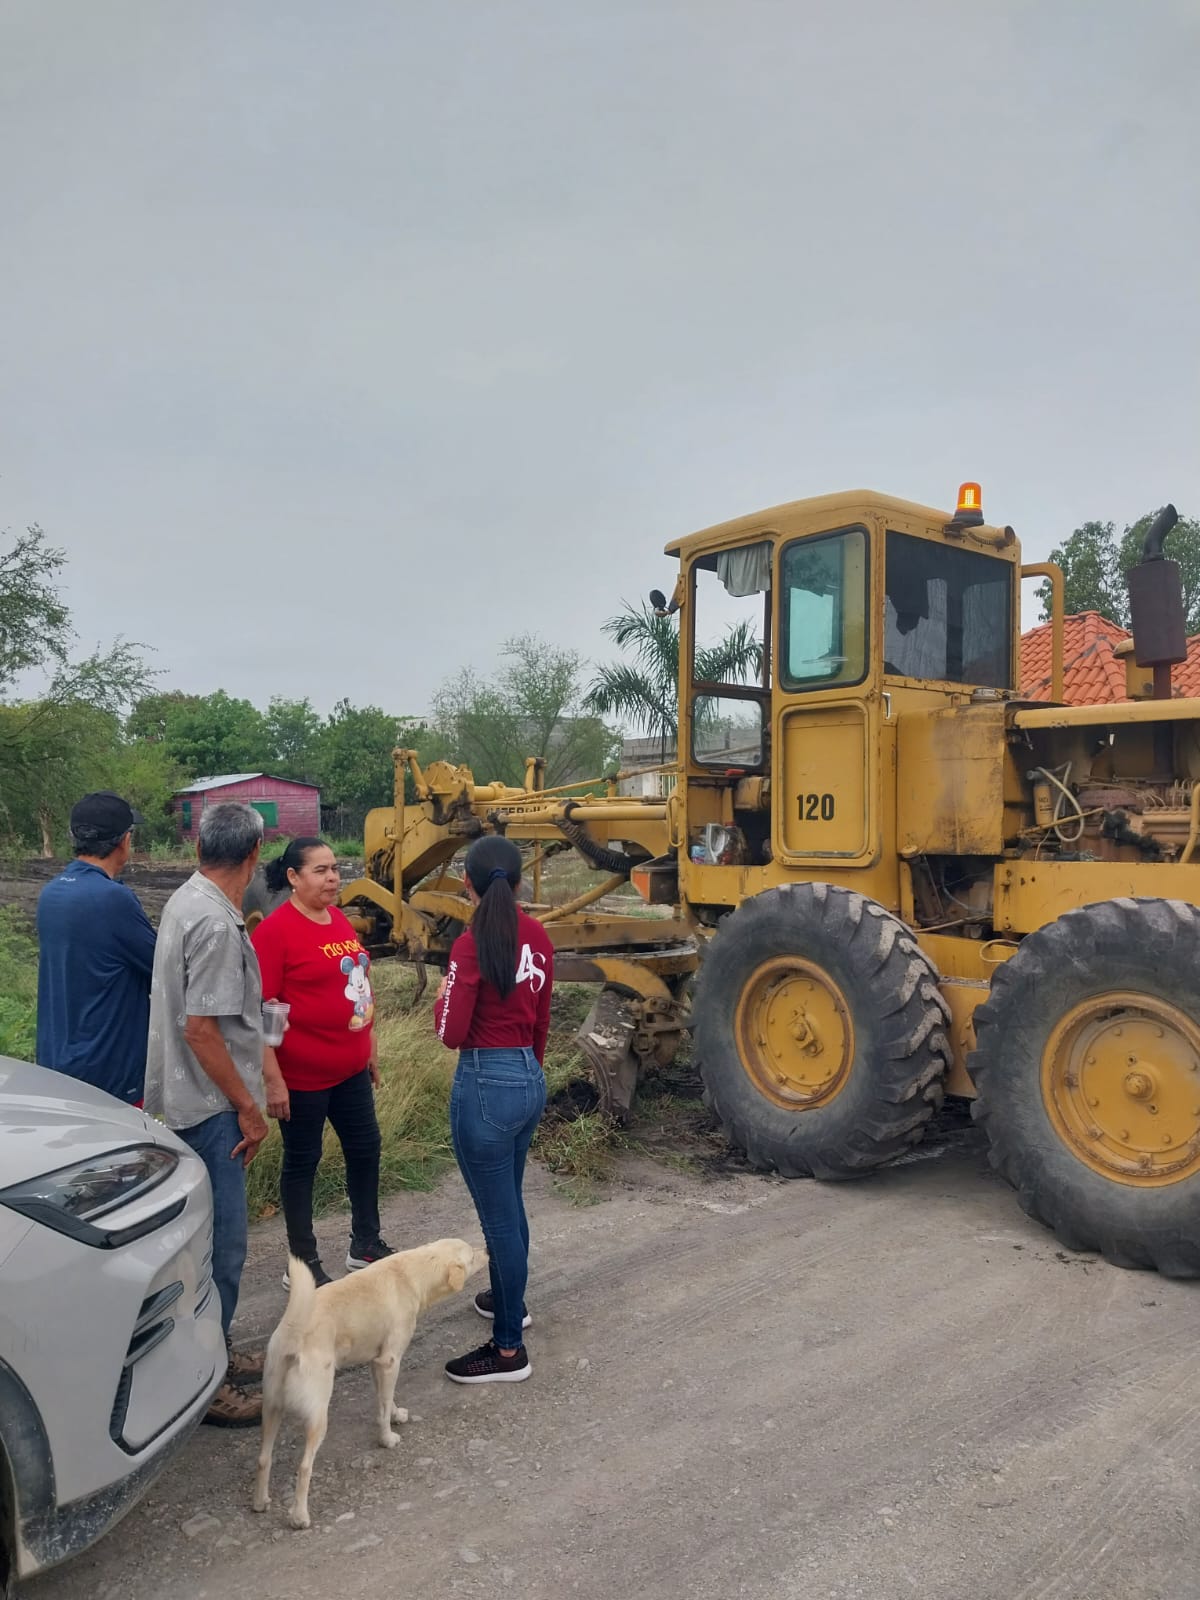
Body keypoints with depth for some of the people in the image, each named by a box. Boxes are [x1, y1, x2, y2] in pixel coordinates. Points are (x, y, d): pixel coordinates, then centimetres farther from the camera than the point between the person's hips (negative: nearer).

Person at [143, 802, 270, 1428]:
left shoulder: (185, 901, 7)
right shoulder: (216, 924, -23)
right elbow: (200, 1029, -24)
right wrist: (247, 1107, -16)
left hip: (192, 1101, 10)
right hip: (211, 1106, -10)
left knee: (214, 1238, 20)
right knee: (222, 1245, 0)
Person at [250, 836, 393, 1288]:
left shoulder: (339, 919, 6)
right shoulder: (274, 930, -17)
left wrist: (370, 1048, 18)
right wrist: (273, 1080, -20)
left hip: (351, 1069, 8)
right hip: (303, 1075, -8)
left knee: (365, 1148, 18)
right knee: (302, 1162, 8)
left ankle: (366, 1244, 37)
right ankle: (303, 1264, 25)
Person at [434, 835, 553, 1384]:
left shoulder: (471, 945, -19)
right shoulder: (537, 937, 2)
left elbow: (451, 1035, -18)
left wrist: (442, 999, 2)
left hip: (486, 1086, -8)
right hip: (530, 1079, 8)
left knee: (499, 1216, 5)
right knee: (508, 1204, 26)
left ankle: (509, 1350, 19)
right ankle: (509, 1299, 46)